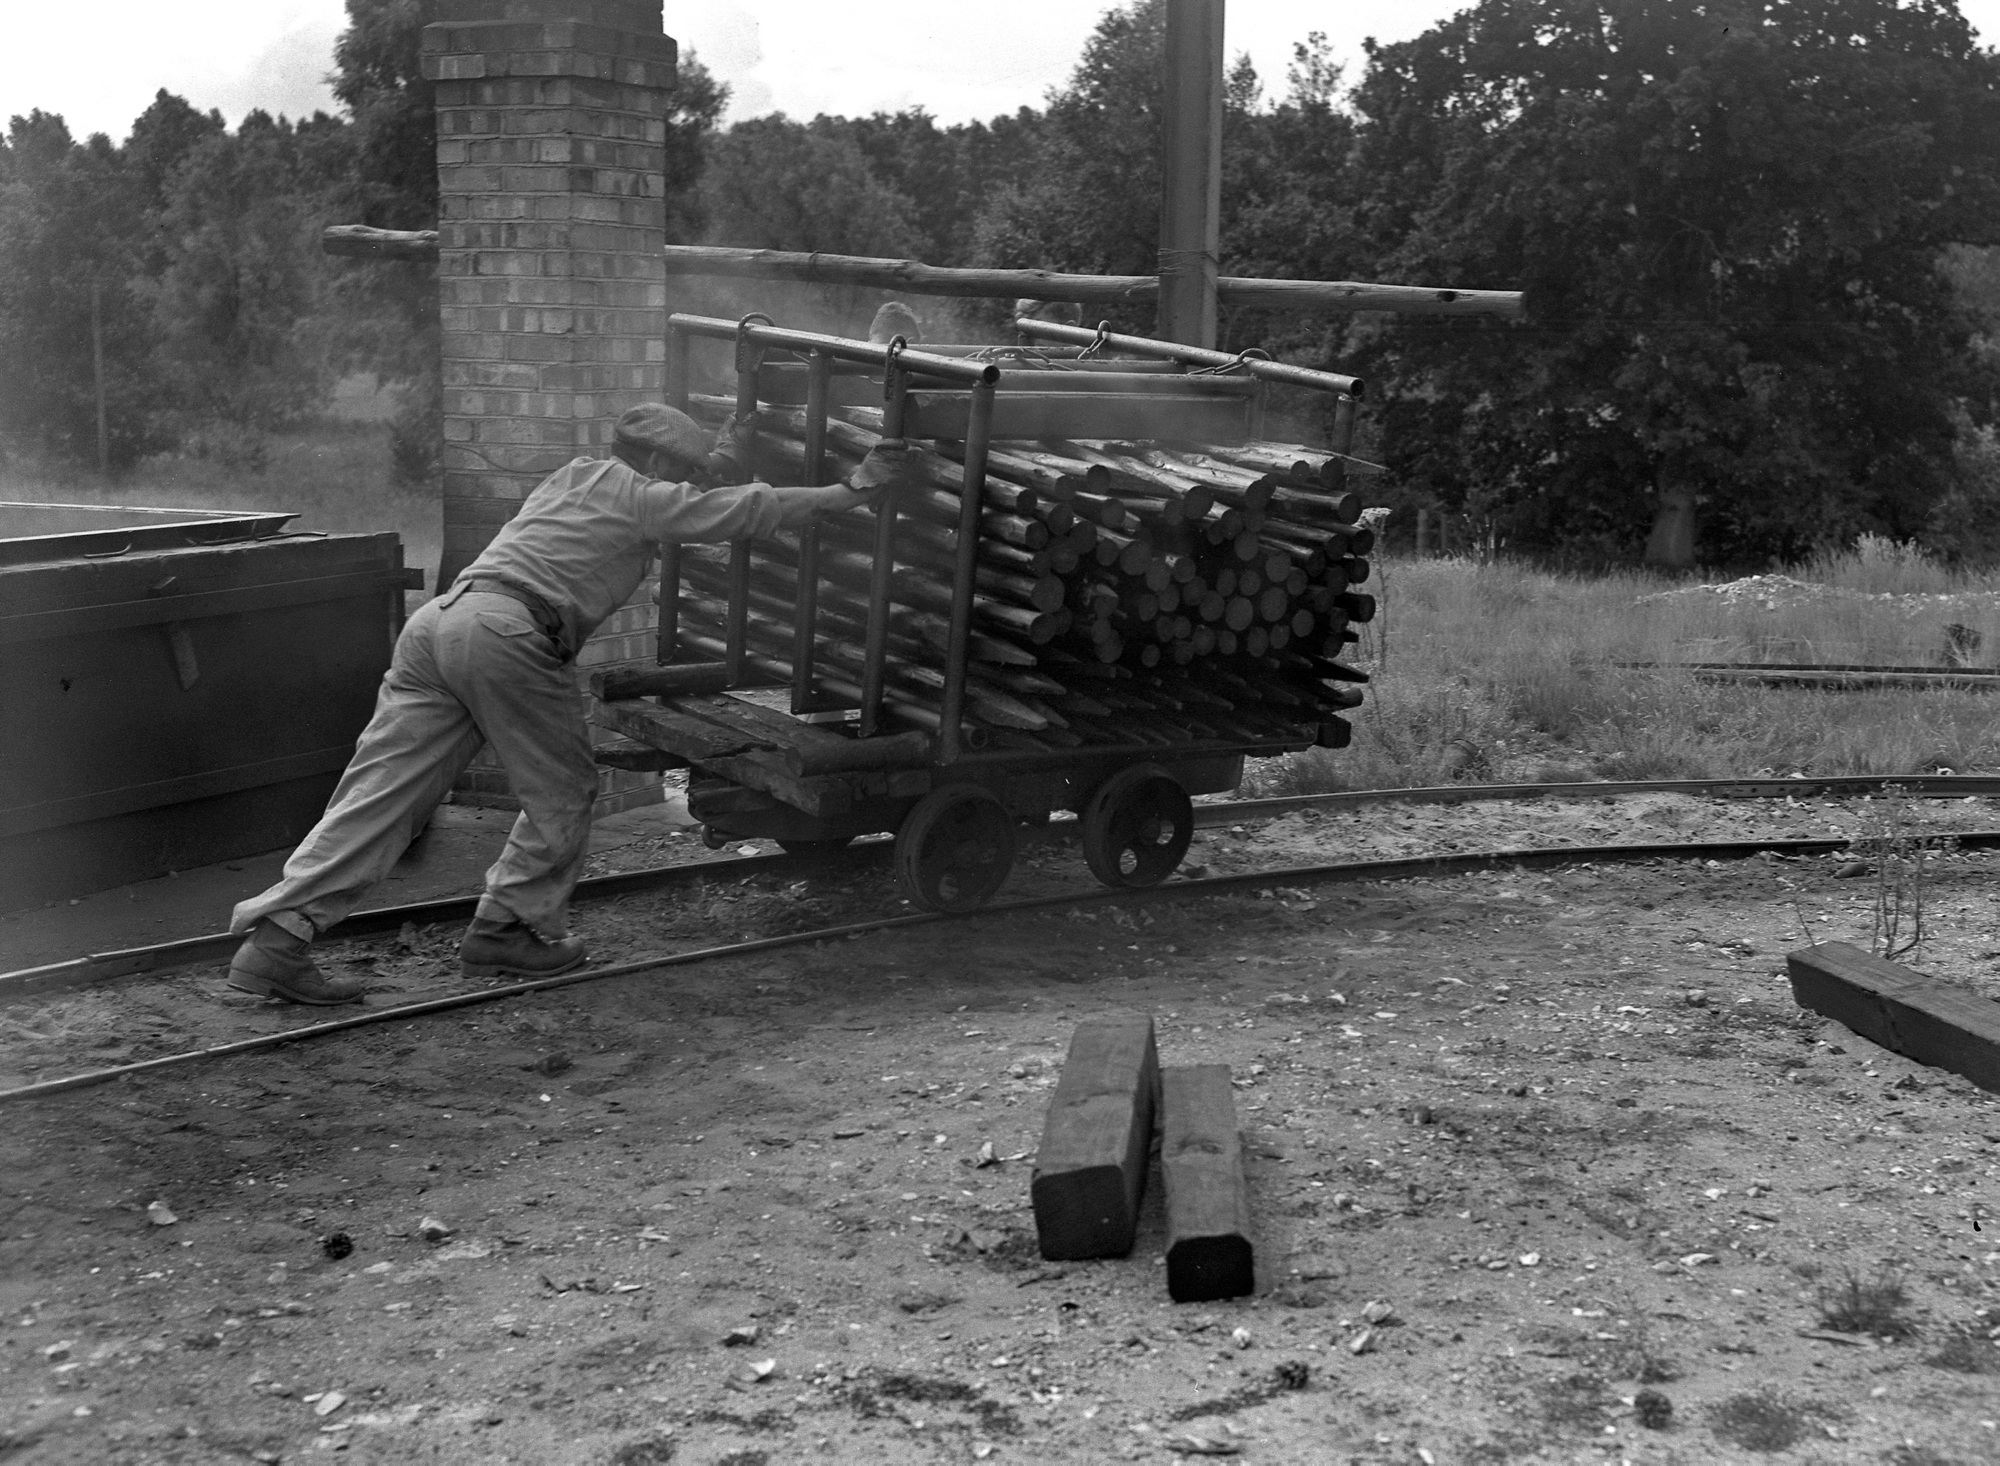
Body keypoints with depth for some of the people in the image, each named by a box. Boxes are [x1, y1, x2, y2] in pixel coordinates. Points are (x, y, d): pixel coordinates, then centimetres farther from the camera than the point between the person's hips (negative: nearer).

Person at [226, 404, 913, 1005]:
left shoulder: (574, 476, 32)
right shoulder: (643, 496, 10)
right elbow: (751, 509, 12)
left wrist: (715, 463, 56)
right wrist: (856, 489, 19)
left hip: (437, 618, 8)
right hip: (508, 632, -8)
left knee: (379, 792, 4)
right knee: (560, 793, 11)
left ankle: (275, 938, -2)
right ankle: (507, 930, 16)